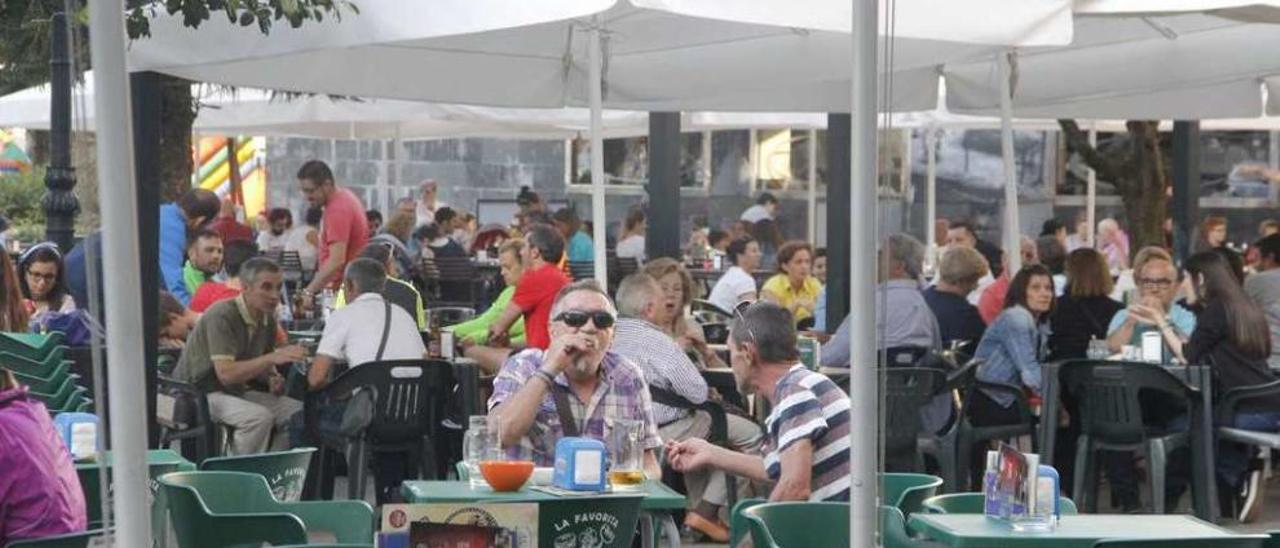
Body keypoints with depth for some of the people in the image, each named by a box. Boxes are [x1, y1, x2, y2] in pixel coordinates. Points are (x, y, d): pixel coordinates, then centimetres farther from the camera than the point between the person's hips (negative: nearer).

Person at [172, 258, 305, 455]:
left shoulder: (267, 319, 5)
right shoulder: (222, 316, -20)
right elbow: (226, 373, -28)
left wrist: (273, 380, -3)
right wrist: (273, 357, -32)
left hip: (238, 391, 8)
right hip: (199, 394, -8)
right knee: (260, 417, -32)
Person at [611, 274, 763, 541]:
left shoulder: (611, 334, 3)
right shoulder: (656, 341, -20)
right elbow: (698, 393, -18)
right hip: (661, 435, -9)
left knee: (699, 419, 34)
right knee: (750, 435, 0)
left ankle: (697, 507, 26)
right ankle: (705, 513, -1)